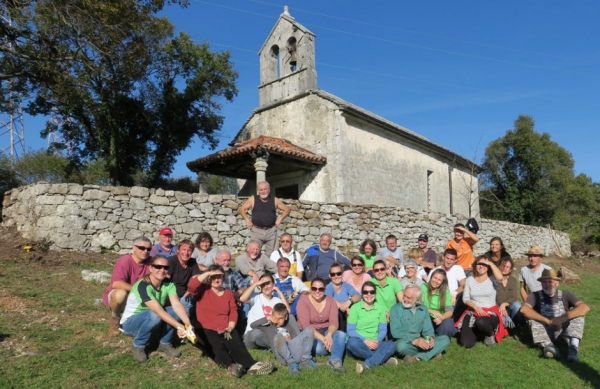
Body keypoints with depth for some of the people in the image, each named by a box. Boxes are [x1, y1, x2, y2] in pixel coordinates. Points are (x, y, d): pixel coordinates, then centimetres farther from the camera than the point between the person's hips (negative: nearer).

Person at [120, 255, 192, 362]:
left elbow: (177, 304, -24)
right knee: (154, 316, -36)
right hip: (130, 323, -5)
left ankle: (165, 343, -1)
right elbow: (157, 310, -38)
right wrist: (178, 326, -44)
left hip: (151, 321, 5)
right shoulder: (143, 286, -30)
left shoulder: (169, 284, -11)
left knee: (177, 312, -20)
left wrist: (188, 324, -40)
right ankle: (138, 345, -10)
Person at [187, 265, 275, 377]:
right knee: (218, 346, -33)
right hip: (207, 329, -1)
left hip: (226, 330, 2)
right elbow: (191, 286, -14)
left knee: (236, 344, -29)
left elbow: (233, 312, 13)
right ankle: (231, 366, -54)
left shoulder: (228, 293, 19)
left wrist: (230, 327, -4)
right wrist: (207, 273, -11)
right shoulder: (203, 290, 8)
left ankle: (251, 365, -49)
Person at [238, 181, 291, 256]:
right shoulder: (253, 200, 1)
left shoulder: (275, 200, 4)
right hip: (256, 231, -1)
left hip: (271, 231, 1)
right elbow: (241, 209, 5)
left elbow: (287, 209, 11)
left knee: (271, 254, 8)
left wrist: (280, 218, -1)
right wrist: (247, 220, -5)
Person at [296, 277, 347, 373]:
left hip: (326, 332, 4)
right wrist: (322, 338, -29)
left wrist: (329, 335, -32)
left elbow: (334, 322, -9)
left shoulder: (330, 301, 2)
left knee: (341, 334, -28)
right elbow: (305, 325, -19)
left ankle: (335, 360, -45)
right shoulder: (303, 301, -9)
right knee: (318, 348, -36)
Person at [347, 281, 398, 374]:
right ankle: (382, 358, -27)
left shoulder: (380, 308, 11)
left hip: (374, 344, 3)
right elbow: (350, 330, -5)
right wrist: (365, 340, -19)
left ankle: (367, 364, -39)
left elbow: (383, 329, 7)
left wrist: (377, 341, -14)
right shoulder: (355, 308, 1)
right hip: (360, 343, -2)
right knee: (352, 342, -36)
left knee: (391, 344, -26)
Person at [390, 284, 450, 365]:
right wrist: (414, 340, -26)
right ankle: (432, 353, -17)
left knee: (445, 339, -13)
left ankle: (417, 357, -27)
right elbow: (395, 332, -14)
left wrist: (431, 338, -16)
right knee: (401, 345, -38)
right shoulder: (396, 309, -5)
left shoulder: (423, 309, 9)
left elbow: (428, 329, 8)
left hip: (420, 342, 4)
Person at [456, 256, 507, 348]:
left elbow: (500, 278, -29)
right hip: (472, 312, 3)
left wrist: (491, 263, -16)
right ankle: (476, 331, 24)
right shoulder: (470, 279, 6)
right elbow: (465, 298, 3)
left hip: (490, 312, -2)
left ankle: (491, 334, -1)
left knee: (481, 322, -41)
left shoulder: (492, 279, -3)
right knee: (466, 344, -13)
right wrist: (476, 307, -15)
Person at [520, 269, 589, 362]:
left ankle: (573, 347, -36)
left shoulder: (565, 295, -1)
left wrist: (563, 318, -31)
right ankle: (549, 346, -40)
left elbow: (585, 307, -19)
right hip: (545, 332, 0)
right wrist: (548, 321, -33)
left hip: (563, 331, 1)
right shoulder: (535, 296, -5)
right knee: (532, 316, -24)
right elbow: (524, 309, -25)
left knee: (579, 313, -18)